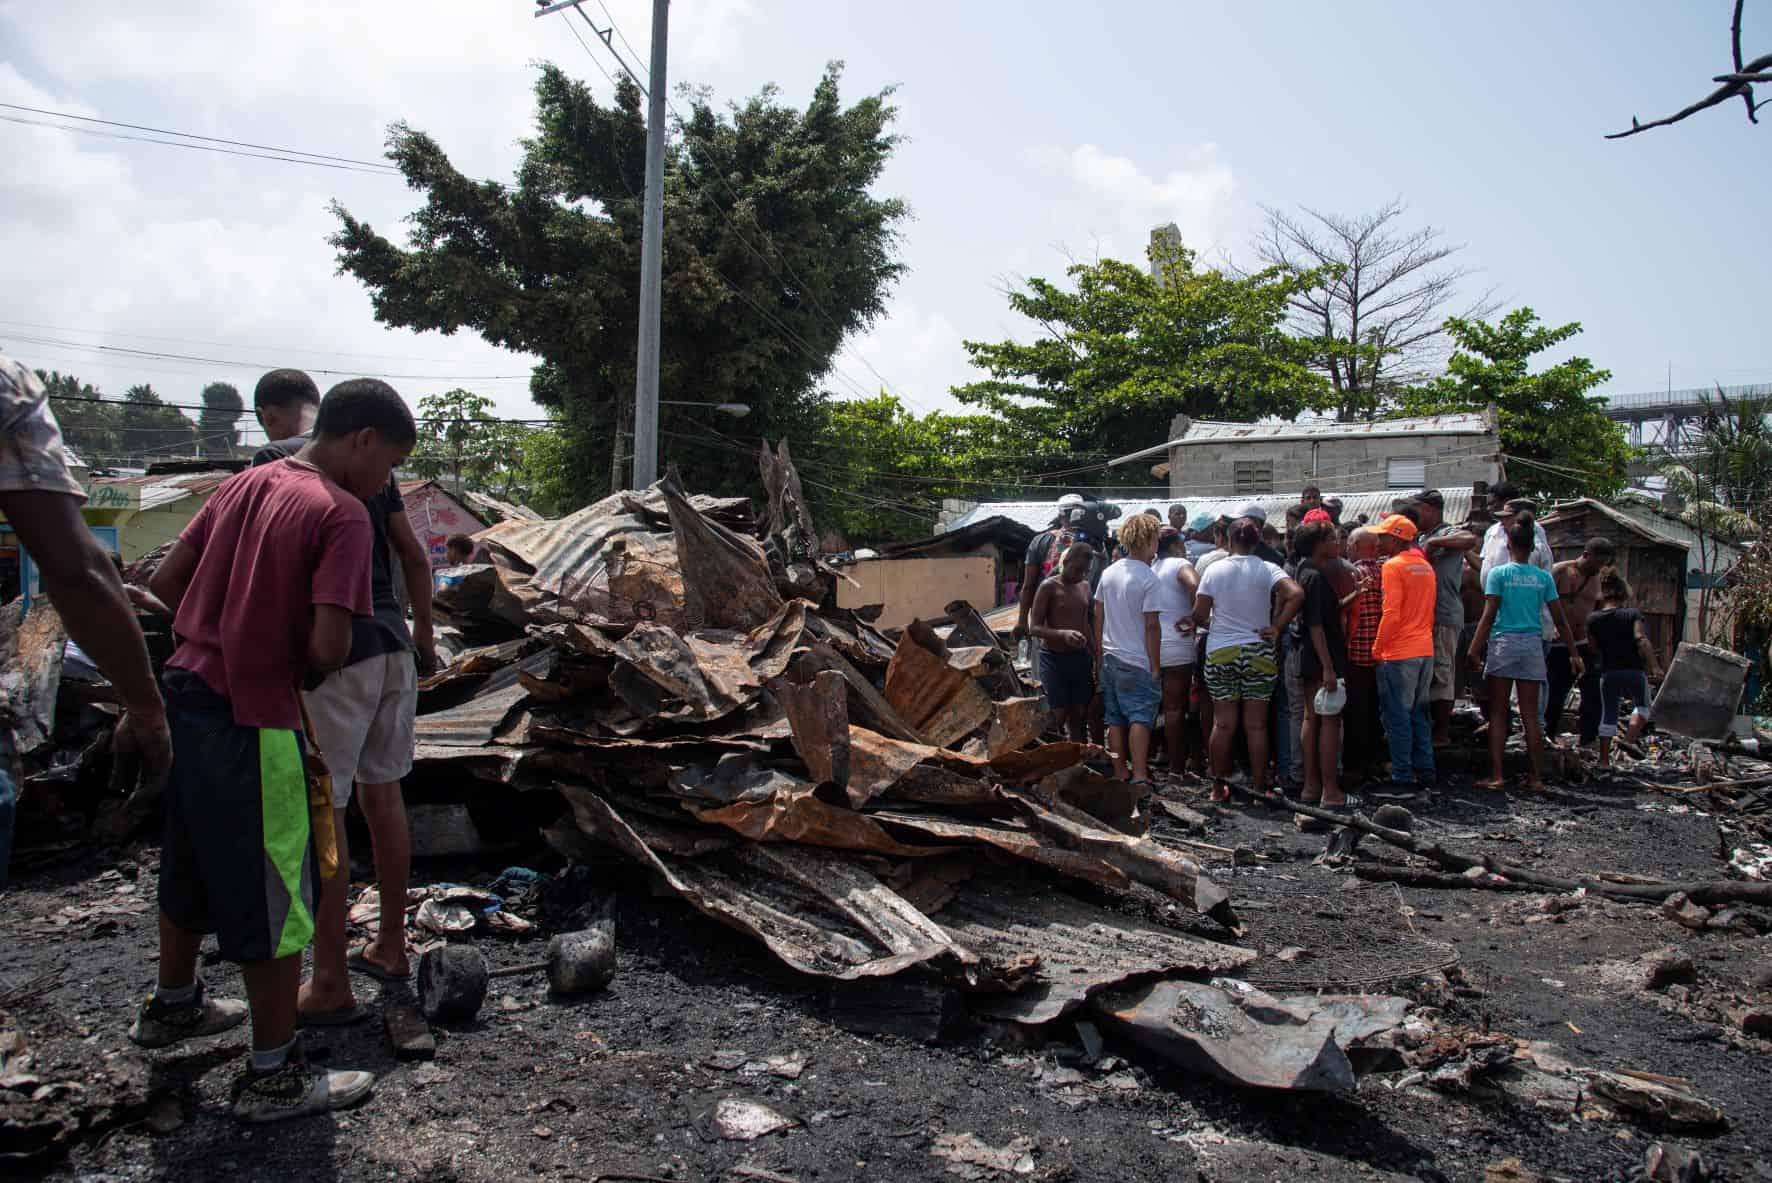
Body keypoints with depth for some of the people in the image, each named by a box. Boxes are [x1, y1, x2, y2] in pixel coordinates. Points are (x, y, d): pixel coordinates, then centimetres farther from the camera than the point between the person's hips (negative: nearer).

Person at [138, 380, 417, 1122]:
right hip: (252, 720, -8)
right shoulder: (343, 514, -16)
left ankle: (172, 1005, 47)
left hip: (186, 693, 9)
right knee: (274, 899, 4)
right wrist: (312, 667, -2)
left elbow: (165, 581, 10)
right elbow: (326, 646, -23)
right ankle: (274, 1076, 16)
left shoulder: (246, 483, 8)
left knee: (192, 863, 26)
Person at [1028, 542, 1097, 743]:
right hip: (1054, 658, -6)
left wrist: (1095, 656, 13)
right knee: (1057, 717, -7)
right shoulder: (1049, 587, -9)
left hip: (1080, 657, 6)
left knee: (1080, 716, 8)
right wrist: (1063, 634, -28)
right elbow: (1033, 628, -12)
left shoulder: (1085, 587, 11)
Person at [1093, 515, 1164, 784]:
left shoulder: (1108, 573, 7)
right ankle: (1139, 777, -8)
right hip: (1138, 663, -6)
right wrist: (1156, 666, -9)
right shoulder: (1148, 577, -13)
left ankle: (1119, 775, 15)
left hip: (1110, 660, 6)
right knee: (1141, 719, -3)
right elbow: (1152, 625, -14)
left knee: (1116, 721, 10)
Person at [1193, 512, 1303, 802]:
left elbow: (1199, 615, -2)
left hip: (1220, 653, 1)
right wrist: (1276, 627, -10)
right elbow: (1296, 594, -20)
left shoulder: (1214, 569, -2)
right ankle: (1260, 787, 11)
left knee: (1223, 723, 8)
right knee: (1256, 725, 6)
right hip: (1258, 653, -1)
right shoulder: (1267, 569, -5)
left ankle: (1219, 786, 16)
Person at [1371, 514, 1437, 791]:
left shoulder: (1394, 566, -12)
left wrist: (1377, 648, -10)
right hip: (1425, 650, 8)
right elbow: (1429, 610, 18)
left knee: (1398, 716, 0)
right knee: (1419, 713, 15)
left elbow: (1391, 613, -17)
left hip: (1399, 653, -8)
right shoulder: (1425, 565, 13)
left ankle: (1403, 775, 3)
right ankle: (1424, 771, 18)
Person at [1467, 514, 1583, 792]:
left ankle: (1497, 775, -1)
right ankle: (1536, 777, 10)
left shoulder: (1498, 574, -3)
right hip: (1532, 645, 3)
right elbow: (1560, 620, 7)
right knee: (1530, 715, 8)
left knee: (1498, 713, 2)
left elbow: (1489, 616, -9)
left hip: (1503, 643, -3)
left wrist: (1474, 648, -6)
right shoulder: (1544, 577, 6)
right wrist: (1574, 653, 14)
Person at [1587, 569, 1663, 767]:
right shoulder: (1632, 614, -6)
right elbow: (1642, 641, -16)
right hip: (1634, 671, -2)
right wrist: (1655, 667, -17)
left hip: (1608, 673, 2)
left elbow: (1593, 647, 7)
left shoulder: (1593, 619, 1)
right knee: (1641, 706, 21)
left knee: (1608, 714, 10)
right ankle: (1629, 741, 2)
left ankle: (1604, 759, 10)